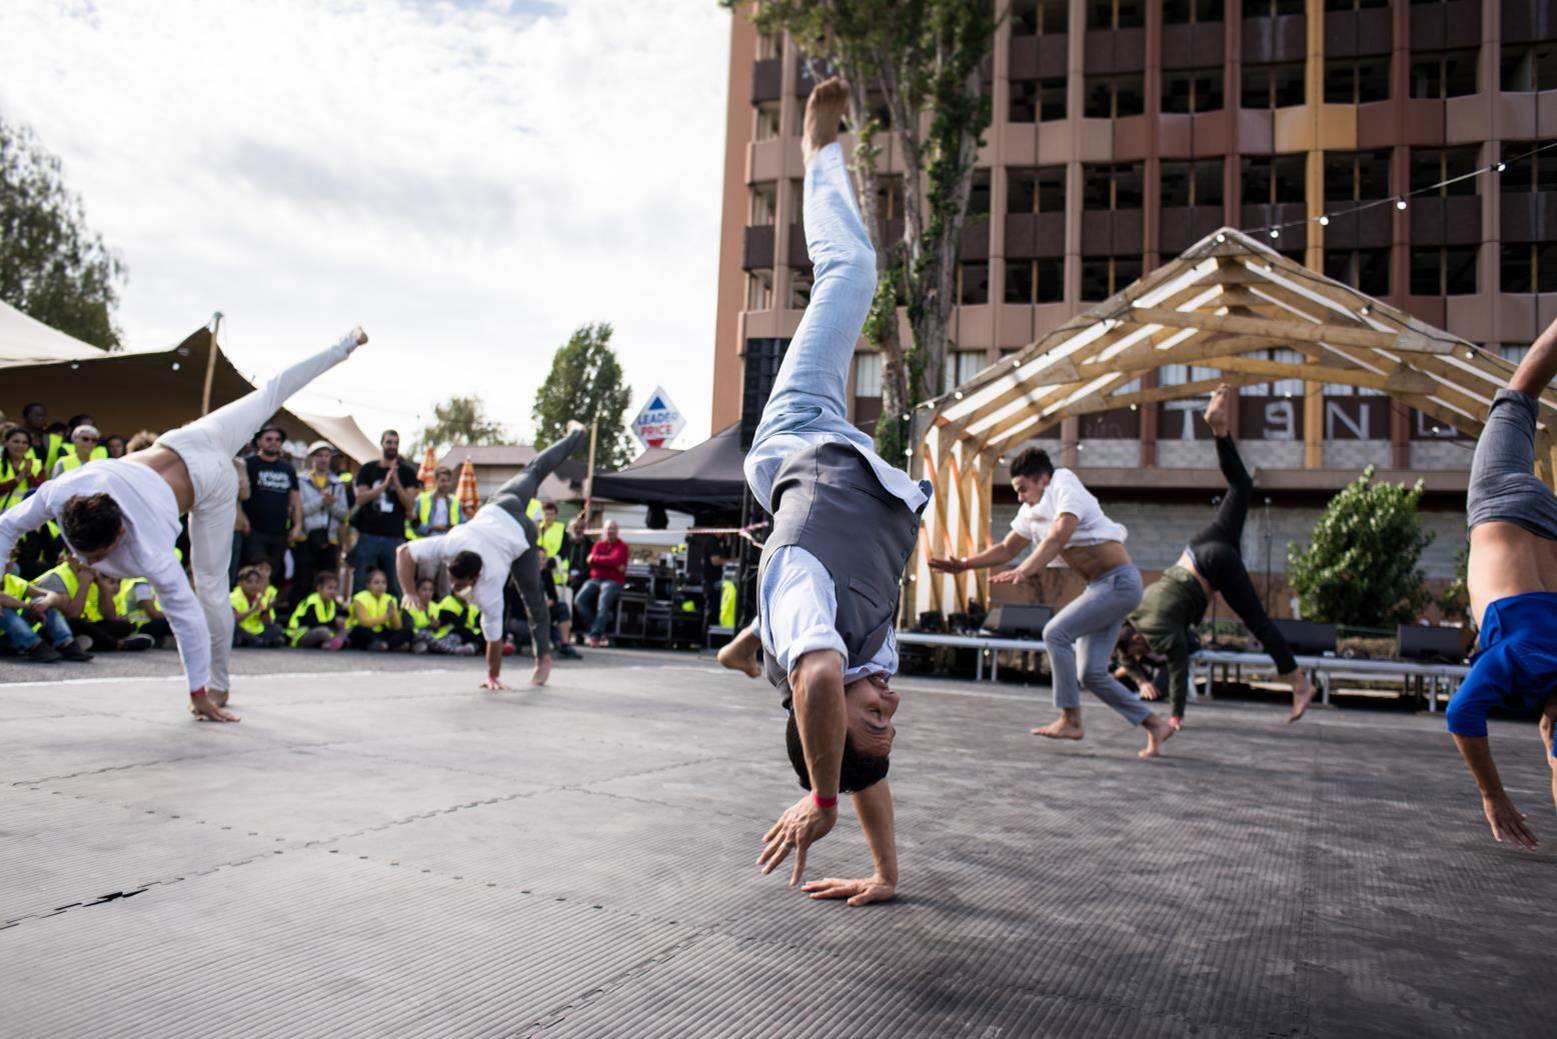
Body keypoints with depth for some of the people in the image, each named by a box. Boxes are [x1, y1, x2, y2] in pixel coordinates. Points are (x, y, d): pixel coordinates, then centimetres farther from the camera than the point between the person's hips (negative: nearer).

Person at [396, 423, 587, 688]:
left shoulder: (488, 591, -38)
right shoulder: (450, 544, -37)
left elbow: (494, 638, -28)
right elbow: (403, 552, -32)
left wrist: (493, 677, -18)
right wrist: (410, 593, -32)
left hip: (521, 535, -4)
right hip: (498, 510, 4)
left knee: (533, 599, 4)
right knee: (533, 471, 27)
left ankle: (543, 658, 18)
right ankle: (575, 434, 46)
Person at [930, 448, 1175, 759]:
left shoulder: (1068, 492, -16)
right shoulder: (1031, 512, 10)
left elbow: (1056, 539, -32)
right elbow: (1007, 549, 16)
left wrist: (1023, 572, -45)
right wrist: (964, 565, 4)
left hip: (1120, 582, -9)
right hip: (1102, 587, 9)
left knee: (1056, 632, -19)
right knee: (1090, 673, 3)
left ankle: (1070, 720, -12)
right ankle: (1155, 725, 14)